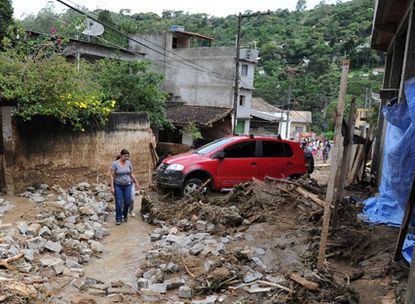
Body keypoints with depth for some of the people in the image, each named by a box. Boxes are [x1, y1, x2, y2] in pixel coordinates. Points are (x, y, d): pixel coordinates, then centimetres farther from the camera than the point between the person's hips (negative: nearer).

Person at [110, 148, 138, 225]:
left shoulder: (129, 162, 0)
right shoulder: (115, 163, -10)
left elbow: (131, 174, 9)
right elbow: (111, 175, -9)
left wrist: (136, 182, 10)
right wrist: (112, 187, -14)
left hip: (127, 185, 3)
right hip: (118, 186, -3)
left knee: (127, 202, 4)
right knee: (119, 203, -3)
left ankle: (125, 215, 29)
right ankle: (118, 218, 12)